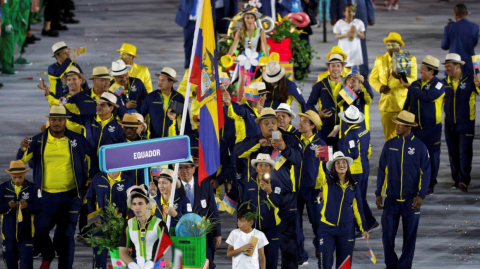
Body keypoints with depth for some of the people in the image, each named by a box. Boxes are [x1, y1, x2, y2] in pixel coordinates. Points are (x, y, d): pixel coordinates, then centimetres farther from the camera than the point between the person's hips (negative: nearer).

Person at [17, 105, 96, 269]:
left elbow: (92, 157, 14)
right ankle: (47, 256, 28)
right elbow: (22, 160, -3)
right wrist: (23, 150, -24)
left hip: (70, 196, -1)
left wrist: (91, 176, 5)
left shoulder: (77, 140, 1)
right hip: (45, 196, 1)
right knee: (38, 231, -2)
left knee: (66, 235, 2)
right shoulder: (38, 141, 1)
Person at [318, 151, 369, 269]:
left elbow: (358, 209, 11)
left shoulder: (353, 186, 5)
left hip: (346, 229, 3)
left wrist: (363, 228, 10)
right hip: (327, 228, -3)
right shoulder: (327, 181, -2)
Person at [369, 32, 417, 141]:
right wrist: (380, 87, -9)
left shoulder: (410, 59, 1)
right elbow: (372, 78, 13)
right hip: (386, 104, 3)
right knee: (389, 136, 6)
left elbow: (413, 80, -8)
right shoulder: (380, 60, 11)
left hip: (404, 104, -3)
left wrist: (401, 77, -29)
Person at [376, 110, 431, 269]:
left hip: (411, 200, -1)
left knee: (410, 236, 5)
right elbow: (382, 170, 8)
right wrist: (379, 194, 6)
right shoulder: (389, 145, 2)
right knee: (388, 235, 1)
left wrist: (421, 195, -12)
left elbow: (426, 173, -3)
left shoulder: (419, 147, -4)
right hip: (392, 199, 2)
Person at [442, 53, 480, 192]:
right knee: (453, 153, 7)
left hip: (466, 124, -4)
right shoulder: (444, 83, 6)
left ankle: (464, 180, -8)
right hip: (450, 125, 4)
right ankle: (456, 180, 16)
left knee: (465, 153, -9)